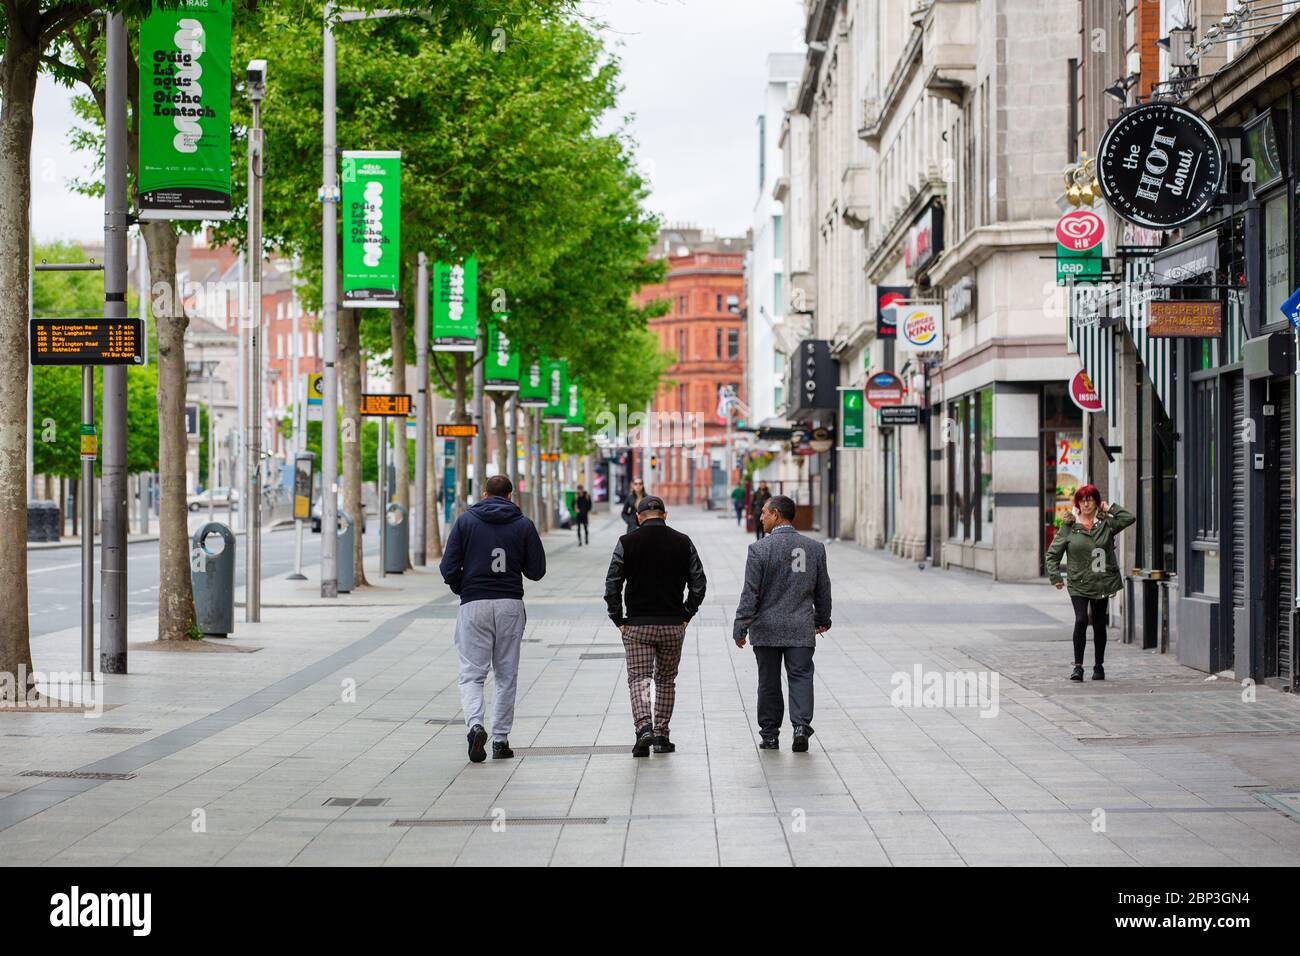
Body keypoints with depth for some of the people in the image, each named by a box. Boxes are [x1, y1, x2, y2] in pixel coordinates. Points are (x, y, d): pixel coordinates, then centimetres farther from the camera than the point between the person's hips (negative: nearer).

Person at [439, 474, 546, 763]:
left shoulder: (465, 521, 1)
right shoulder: (523, 525, 3)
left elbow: (448, 568, -3)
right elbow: (536, 570, 4)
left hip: (474, 606, -1)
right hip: (511, 606, 1)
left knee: (472, 674, 1)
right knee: (506, 675, 10)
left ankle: (475, 725, -24)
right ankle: (501, 739, 8)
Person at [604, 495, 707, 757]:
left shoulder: (627, 542, -5)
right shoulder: (683, 542, 1)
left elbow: (612, 585, -6)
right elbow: (699, 583, 1)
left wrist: (618, 620, 3)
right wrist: (686, 615, 10)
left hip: (637, 625, -2)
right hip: (673, 625, 2)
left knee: (638, 679, 0)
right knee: (666, 680, 15)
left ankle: (643, 727, -20)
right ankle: (662, 735, 16)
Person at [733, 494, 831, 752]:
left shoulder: (759, 549, -10)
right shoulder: (815, 547, 2)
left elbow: (750, 593, -10)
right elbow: (823, 589, 11)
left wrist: (740, 629, -5)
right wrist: (822, 620, 25)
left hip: (767, 629, -2)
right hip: (802, 629, 2)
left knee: (769, 683, 8)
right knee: (800, 677, 3)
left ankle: (769, 735, 14)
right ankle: (801, 726, -14)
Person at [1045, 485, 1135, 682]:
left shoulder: (1106, 524, 3)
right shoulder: (1069, 526, 0)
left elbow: (1129, 518, -9)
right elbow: (1053, 553, 3)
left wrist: (1110, 508, -2)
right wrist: (1055, 576, -5)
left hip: (1102, 583, 2)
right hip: (1078, 584, -2)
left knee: (1099, 624, 10)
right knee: (1081, 620, -16)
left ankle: (1099, 666, 22)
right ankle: (1078, 666, -9)